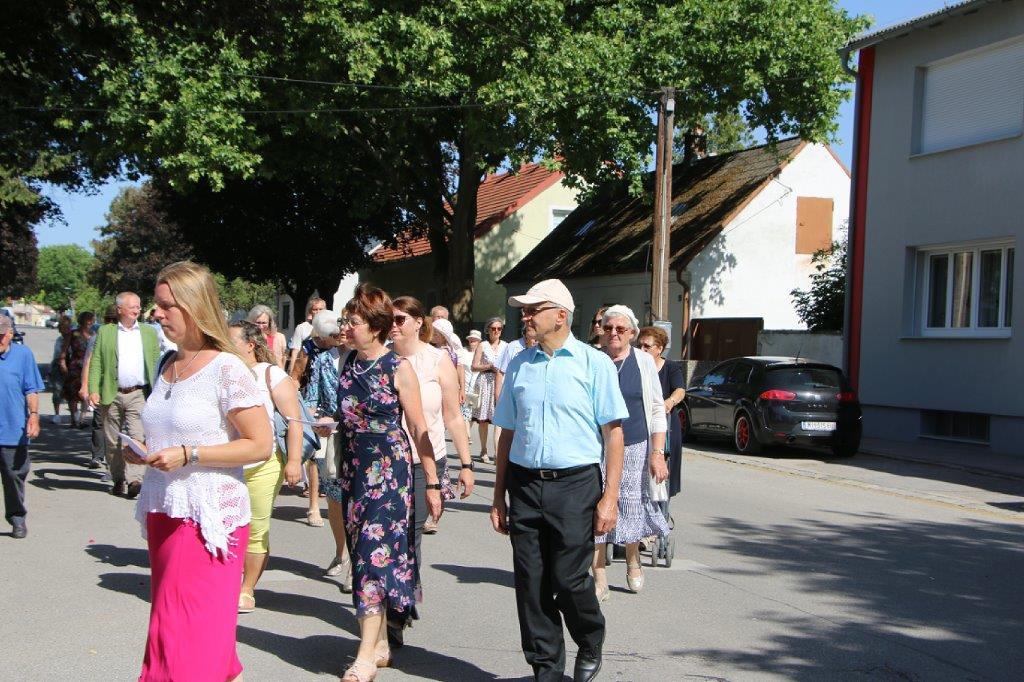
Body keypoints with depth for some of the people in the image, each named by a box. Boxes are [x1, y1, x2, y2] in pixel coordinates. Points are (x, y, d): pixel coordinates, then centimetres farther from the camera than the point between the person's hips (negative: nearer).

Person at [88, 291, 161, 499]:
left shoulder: (149, 332, 12)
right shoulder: (105, 332, 8)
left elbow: (156, 363, 12)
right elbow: (96, 363, 3)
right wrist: (93, 390, -9)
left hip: (139, 394, 0)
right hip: (112, 395, 1)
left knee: (137, 437, -15)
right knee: (112, 441, 8)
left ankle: (134, 480, -19)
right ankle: (118, 480, 20)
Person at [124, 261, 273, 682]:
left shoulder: (226, 369, -13)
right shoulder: (166, 365, 10)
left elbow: (261, 444, -16)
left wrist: (188, 455, -20)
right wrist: (143, 451, 4)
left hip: (209, 516, -8)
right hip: (162, 511, 8)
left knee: (188, 633, -7)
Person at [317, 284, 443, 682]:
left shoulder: (399, 370, -10)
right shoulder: (348, 362, 8)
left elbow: (418, 430, -9)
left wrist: (432, 483, -10)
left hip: (389, 471, -7)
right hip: (354, 470, 7)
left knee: (376, 553, -9)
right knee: (364, 554, 10)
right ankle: (381, 645, 21)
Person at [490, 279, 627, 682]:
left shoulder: (594, 362, 0)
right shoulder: (519, 365, 12)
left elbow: (613, 433, -2)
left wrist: (610, 496, -9)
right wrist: (499, 496, 12)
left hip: (574, 483, -4)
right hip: (524, 483, 4)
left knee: (569, 580, -4)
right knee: (531, 584, 4)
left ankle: (590, 646, 25)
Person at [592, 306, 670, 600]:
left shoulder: (644, 362, 3)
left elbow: (657, 410, 4)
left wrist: (658, 452, -3)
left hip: (634, 447, 1)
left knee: (632, 505, 8)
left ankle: (633, 560, 36)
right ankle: (600, 578, 10)